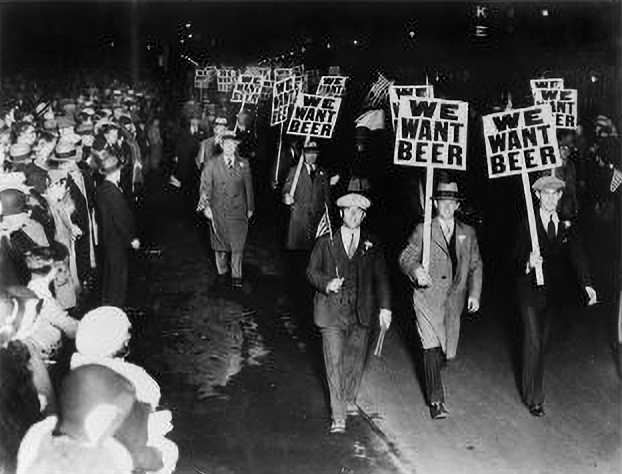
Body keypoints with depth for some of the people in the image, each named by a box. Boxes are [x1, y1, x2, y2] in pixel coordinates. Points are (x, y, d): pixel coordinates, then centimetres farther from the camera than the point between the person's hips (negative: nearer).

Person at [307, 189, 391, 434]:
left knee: (356, 360, 13)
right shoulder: (325, 243, 3)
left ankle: (349, 399, 39)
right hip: (332, 312, -2)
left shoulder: (372, 246, 6)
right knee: (334, 362, -8)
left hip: (361, 313, 2)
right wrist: (327, 284, -14)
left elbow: (381, 278, 6)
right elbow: (312, 271, 6)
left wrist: (385, 307, -5)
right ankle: (338, 416, -4)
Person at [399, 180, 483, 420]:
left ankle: (432, 372, 43)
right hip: (428, 298, -4)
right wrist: (416, 270, -21)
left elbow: (475, 266, 16)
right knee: (432, 348, -11)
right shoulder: (422, 231, 0)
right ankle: (436, 401, -3)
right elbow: (405, 258, 0)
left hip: (454, 300, 4)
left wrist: (474, 294, 7)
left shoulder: (468, 233, 10)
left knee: (448, 352, 10)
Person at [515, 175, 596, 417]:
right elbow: (519, 257, -11)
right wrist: (528, 263, -35)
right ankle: (533, 397, 3)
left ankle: (531, 386, 28)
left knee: (543, 341, 12)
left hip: (555, 293, 4)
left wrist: (587, 283, -17)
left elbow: (577, 255, -3)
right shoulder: (527, 224, -6)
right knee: (533, 343, -5)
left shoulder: (567, 225, 5)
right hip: (531, 291, -4)